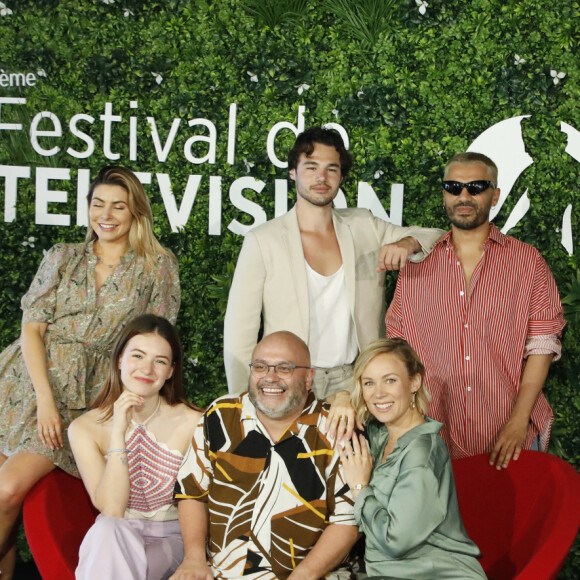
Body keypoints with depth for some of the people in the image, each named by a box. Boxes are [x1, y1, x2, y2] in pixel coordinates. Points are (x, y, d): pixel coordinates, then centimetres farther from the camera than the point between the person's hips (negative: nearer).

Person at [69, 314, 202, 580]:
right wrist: (118, 433, -21)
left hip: (171, 540, -2)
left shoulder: (192, 423, -10)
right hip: (112, 539, 2)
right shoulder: (85, 428, -5)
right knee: (107, 529, -33)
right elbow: (111, 510, -14)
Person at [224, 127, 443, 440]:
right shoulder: (263, 240, -2)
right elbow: (239, 333, -1)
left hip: (354, 381, 2)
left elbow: (440, 240, 13)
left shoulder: (364, 227, 8)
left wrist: (407, 243, -10)